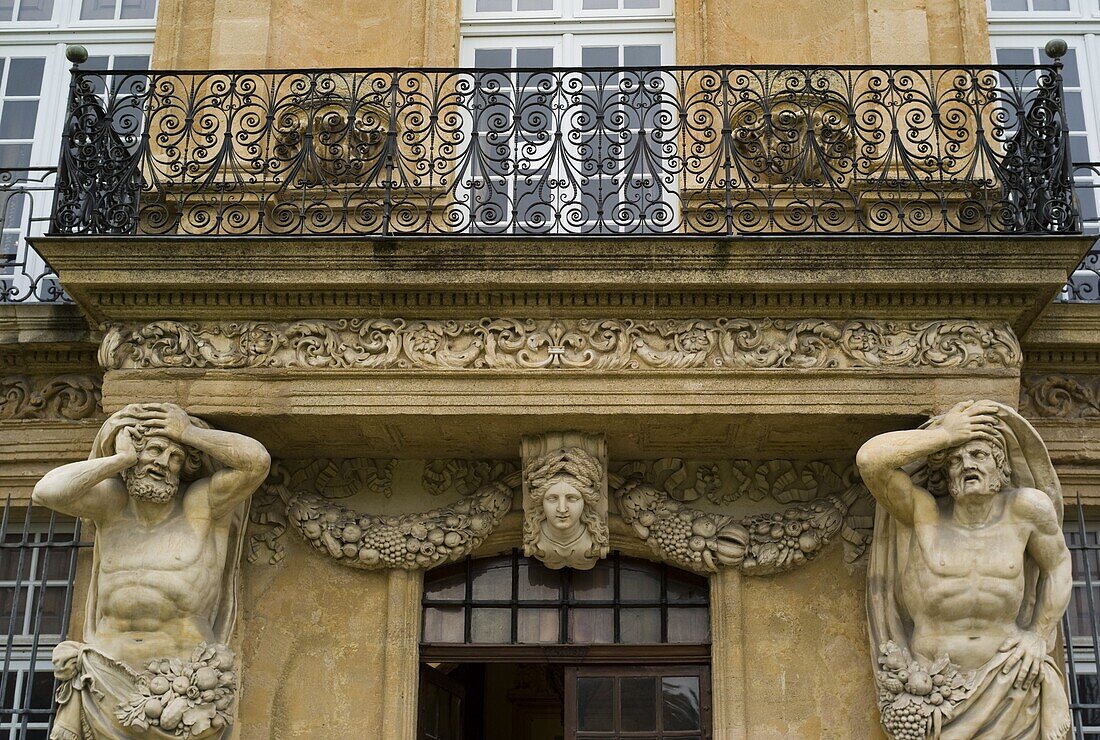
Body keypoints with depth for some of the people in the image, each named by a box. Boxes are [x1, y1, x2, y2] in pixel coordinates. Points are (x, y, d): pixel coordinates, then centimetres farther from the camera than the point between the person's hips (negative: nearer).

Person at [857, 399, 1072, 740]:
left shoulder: (1026, 507, -5)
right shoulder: (923, 512, -8)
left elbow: (1059, 565, 11)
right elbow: (870, 458, -22)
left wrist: (1040, 636, 2)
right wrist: (946, 435, -15)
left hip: (1006, 685, 1)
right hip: (935, 685, -1)